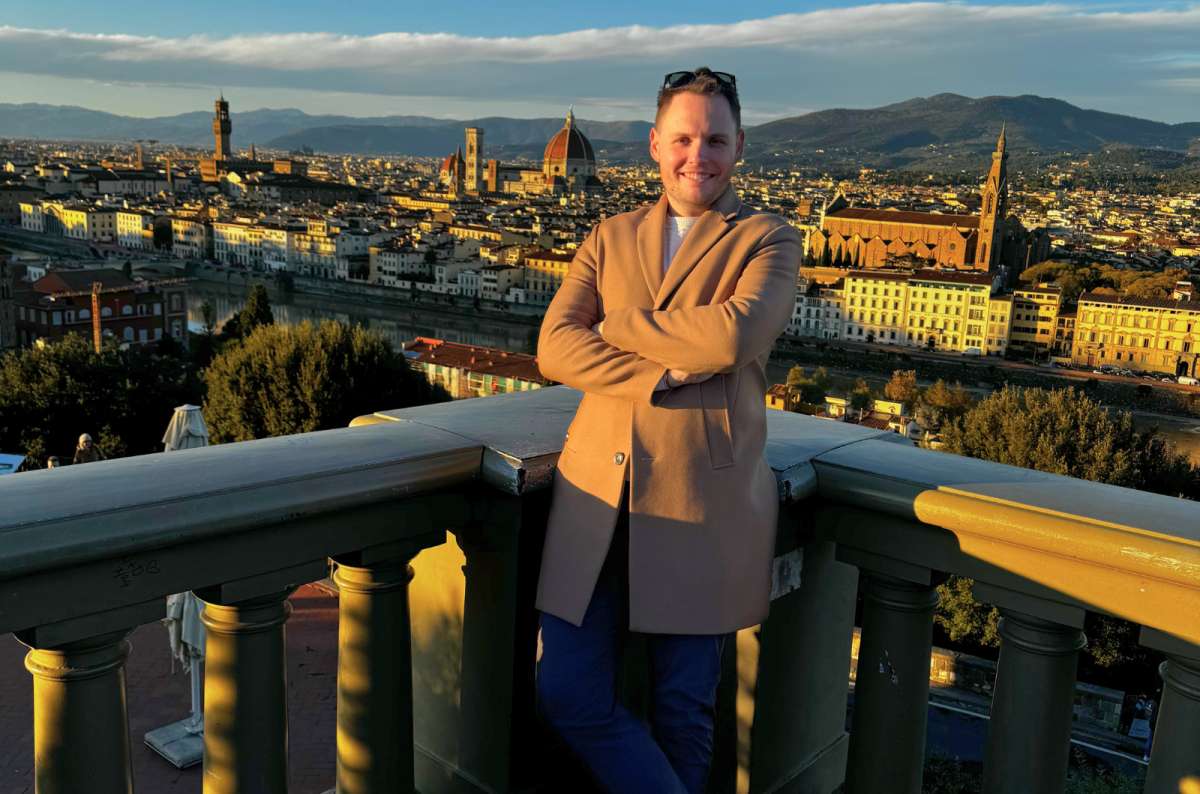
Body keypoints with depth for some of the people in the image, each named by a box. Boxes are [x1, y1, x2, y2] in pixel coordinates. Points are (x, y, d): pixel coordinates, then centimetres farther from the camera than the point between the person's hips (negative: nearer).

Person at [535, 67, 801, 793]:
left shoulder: (770, 241, 5)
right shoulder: (610, 237, 14)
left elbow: (732, 336, -16)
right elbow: (555, 347, 0)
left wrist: (613, 326, -4)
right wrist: (662, 373, -15)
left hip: (704, 497, -3)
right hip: (599, 489, 3)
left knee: (683, 706, 9)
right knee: (569, 693, 2)